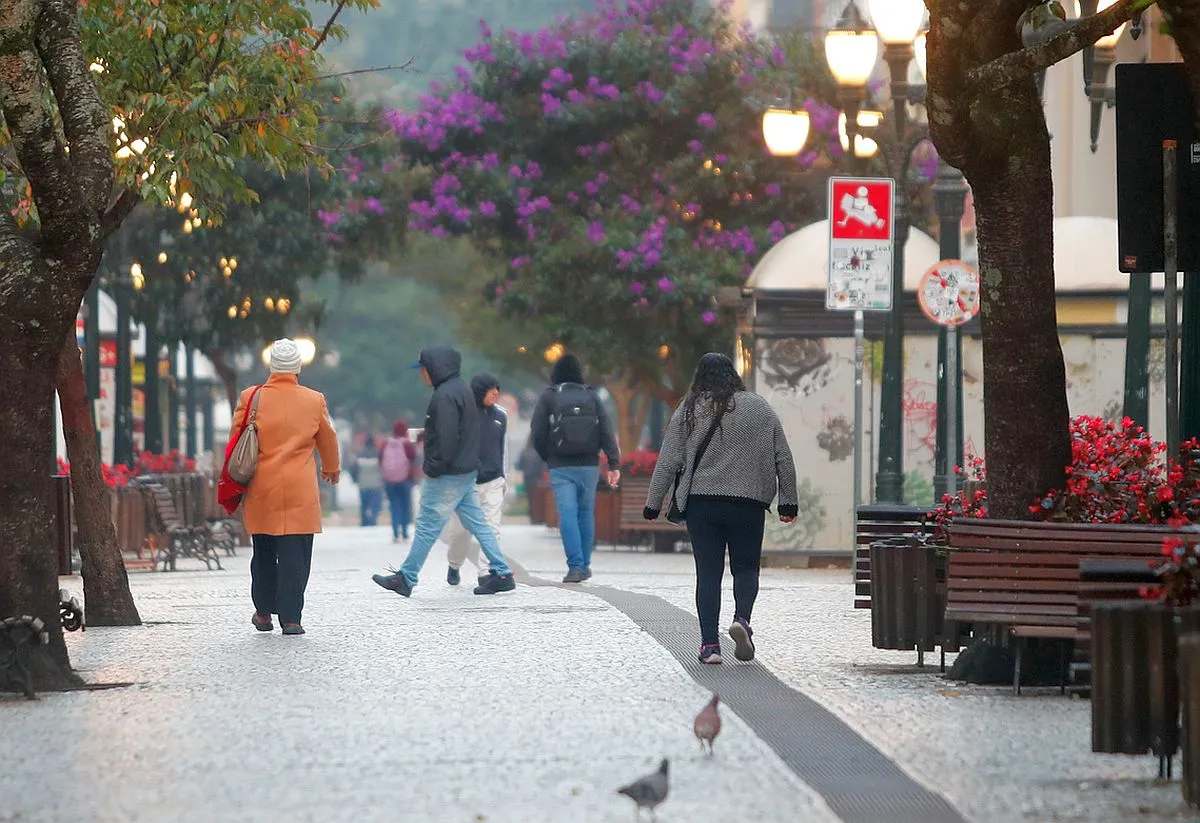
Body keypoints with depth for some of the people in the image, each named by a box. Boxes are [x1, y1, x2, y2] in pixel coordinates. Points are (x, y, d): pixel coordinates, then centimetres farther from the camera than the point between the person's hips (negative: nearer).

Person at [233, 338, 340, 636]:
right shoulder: (314, 401, -2)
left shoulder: (251, 398, -3)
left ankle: (263, 612, 25)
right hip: (299, 493, -2)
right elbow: (328, 440, 12)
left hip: (260, 490, 2)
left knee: (263, 553, 16)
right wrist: (332, 468, 32)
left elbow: (236, 441, 5)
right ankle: (290, 618, -5)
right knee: (295, 555, -1)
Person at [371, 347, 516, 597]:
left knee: (427, 525, -3)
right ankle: (501, 574, 7)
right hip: (467, 471, 10)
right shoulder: (463, 390, 15)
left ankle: (405, 578, 3)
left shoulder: (445, 395, -17)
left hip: (448, 475, -10)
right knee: (477, 523, 10)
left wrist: (434, 468, -18)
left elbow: (446, 437, -23)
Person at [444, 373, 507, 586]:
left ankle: (486, 572, -9)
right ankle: (454, 565, 32)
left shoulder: (500, 415, 7)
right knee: (462, 530, 6)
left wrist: (504, 476, 19)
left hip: (493, 482, 3)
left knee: (491, 529, -8)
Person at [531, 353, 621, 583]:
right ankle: (584, 565, 15)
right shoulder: (591, 396, 7)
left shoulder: (549, 397, 0)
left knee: (567, 515, -6)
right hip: (589, 465, 3)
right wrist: (614, 463, -2)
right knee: (586, 513, 12)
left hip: (561, 467, -3)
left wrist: (547, 457, 12)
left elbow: (537, 432, -4)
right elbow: (606, 430, 0)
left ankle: (575, 566, -16)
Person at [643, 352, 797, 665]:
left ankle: (710, 644, -1)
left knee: (708, 572, 5)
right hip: (749, 504, 0)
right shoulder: (760, 409, 4)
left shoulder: (689, 412, 0)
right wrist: (788, 502, 14)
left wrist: (653, 506, 6)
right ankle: (742, 618, -15)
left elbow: (668, 463, -1)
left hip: (702, 504, 0)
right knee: (746, 568, 12)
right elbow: (783, 459, 6)